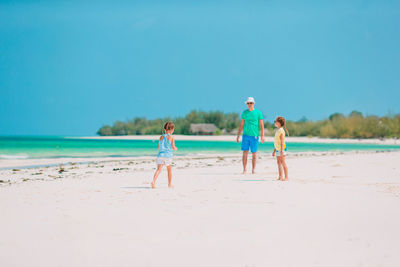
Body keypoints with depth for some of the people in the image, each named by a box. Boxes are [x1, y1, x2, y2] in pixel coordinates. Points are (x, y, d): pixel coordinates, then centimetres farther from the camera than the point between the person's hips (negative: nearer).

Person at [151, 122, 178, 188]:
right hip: (168, 155, -3)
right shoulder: (171, 137, -3)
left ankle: (153, 181, -26)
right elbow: (173, 147, -5)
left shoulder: (161, 137, 10)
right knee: (169, 170, 15)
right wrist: (175, 148, 18)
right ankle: (170, 184, 24)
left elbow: (159, 147, 14)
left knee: (158, 169, -6)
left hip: (160, 155, 3)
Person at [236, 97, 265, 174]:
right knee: (245, 153, -2)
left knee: (254, 153, 1)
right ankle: (244, 169, 4)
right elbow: (241, 125, 14)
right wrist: (238, 135, 9)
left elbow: (261, 125, 0)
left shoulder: (258, 112, 1)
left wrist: (262, 136, -7)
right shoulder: (244, 112, 9)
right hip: (246, 135, 2)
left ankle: (253, 169, 10)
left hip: (254, 136, -2)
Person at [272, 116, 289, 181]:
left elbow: (282, 141, -19)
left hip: (281, 148, -9)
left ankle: (286, 177, -7)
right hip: (277, 149, 9)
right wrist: (274, 151, 23)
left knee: (283, 163, -9)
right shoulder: (277, 130, 15)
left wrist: (282, 150, -25)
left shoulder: (281, 130, -13)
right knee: (279, 163, 9)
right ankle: (280, 177, 12)